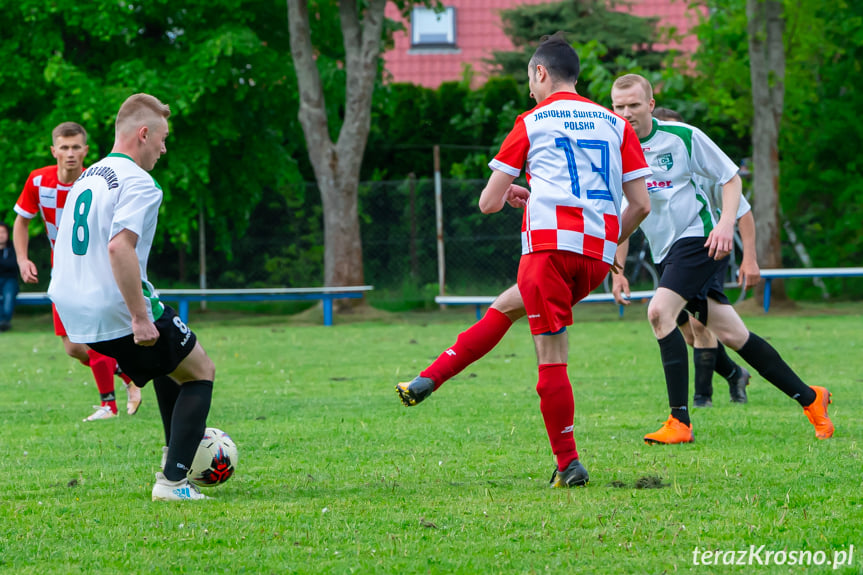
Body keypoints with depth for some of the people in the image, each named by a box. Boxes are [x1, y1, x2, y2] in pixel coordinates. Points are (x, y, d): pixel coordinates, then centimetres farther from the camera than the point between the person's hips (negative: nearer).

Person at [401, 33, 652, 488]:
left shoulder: (531, 122, 9)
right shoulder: (615, 124, 18)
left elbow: (489, 203, 9)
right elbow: (641, 204, 11)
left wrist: (509, 194, 32)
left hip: (550, 243, -5)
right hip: (599, 254, 5)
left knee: (552, 361, -2)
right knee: (504, 307, 25)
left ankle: (568, 465, -4)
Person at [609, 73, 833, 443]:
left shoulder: (683, 137, -9)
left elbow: (730, 177, 0)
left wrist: (726, 223, -15)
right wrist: (617, 270, 12)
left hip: (699, 238, -5)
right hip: (667, 253, 5)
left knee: (660, 311, -25)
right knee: (730, 333, 5)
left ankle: (680, 422, -23)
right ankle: (809, 398, 19)